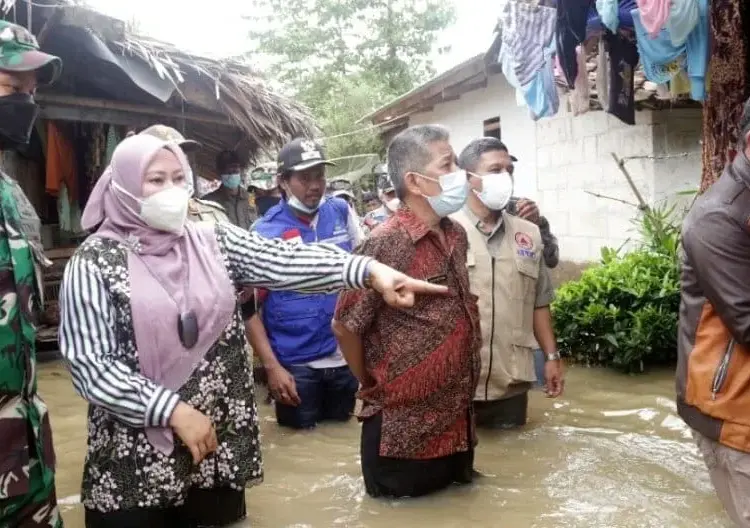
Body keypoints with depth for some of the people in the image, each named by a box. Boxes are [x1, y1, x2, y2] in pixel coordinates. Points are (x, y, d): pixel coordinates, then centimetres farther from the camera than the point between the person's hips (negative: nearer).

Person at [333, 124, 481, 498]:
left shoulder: (457, 236, 6)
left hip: (458, 422, 7)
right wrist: (371, 385, -1)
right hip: (405, 431, -7)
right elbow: (345, 327, -14)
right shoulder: (387, 244, -19)